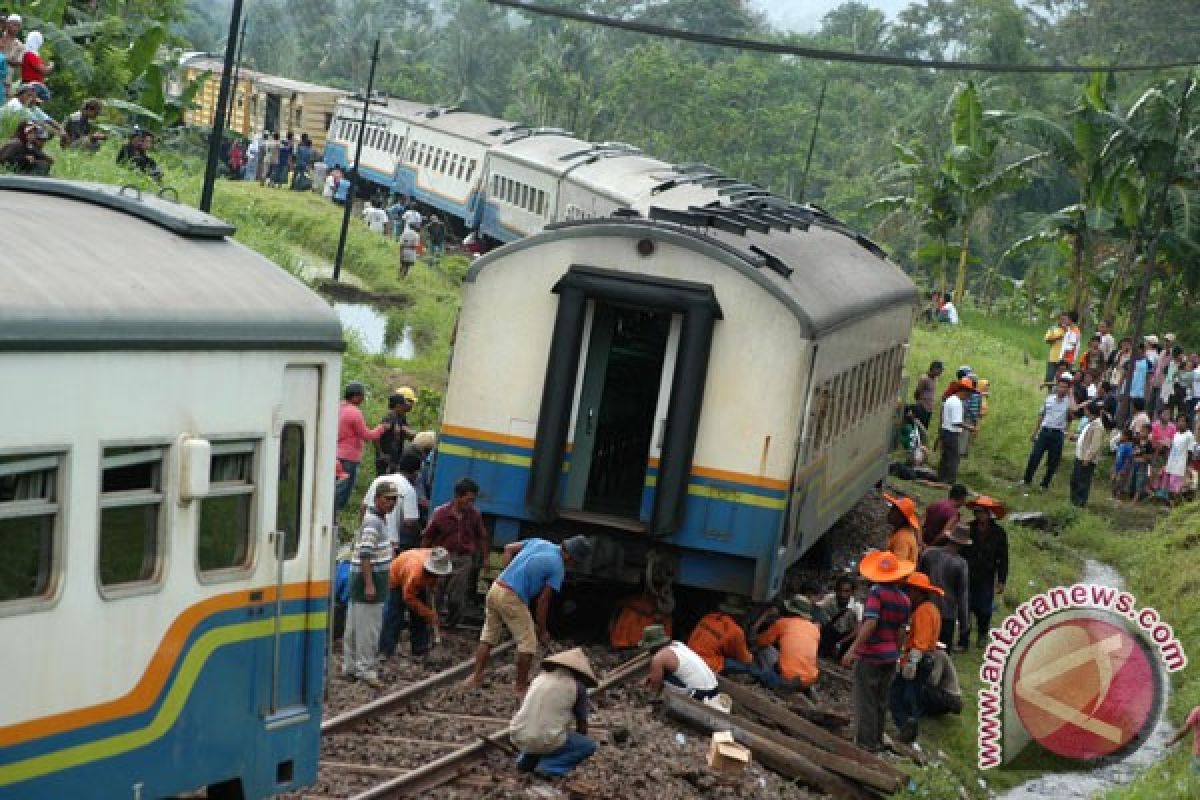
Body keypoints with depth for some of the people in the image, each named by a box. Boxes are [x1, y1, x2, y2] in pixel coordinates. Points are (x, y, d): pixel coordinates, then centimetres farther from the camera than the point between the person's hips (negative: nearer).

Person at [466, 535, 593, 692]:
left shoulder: (540, 543, 13)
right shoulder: (558, 569, -6)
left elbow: (508, 548, 18)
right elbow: (543, 600, -4)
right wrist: (542, 630, 6)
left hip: (495, 589, 7)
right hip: (512, 598, -7)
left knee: (488, 637, 19)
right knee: (528, 644, 6)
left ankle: (476, 677, 21)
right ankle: (521, 686, 13)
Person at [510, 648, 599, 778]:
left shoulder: (541, 677, 16)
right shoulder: (578, 686, 2)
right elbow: (582, 724, 10)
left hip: (517, 738, 6)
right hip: (546, 740, -6)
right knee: (589, 745, 16)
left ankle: (527, 760, 15)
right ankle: (549, 766, -3)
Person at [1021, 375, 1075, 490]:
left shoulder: (1068, 401, -3)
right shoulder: (1049, 399, 7)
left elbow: (1073, 410, -28)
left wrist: (1070, 394, -16)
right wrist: (1035, 432, 18)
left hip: (1058, 433, -2)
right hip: (1045, 431, 2)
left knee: (1053, 461, 4)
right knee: (1034, 456, -1)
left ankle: (1045, 484, 19)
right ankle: (1027, 480, 12)